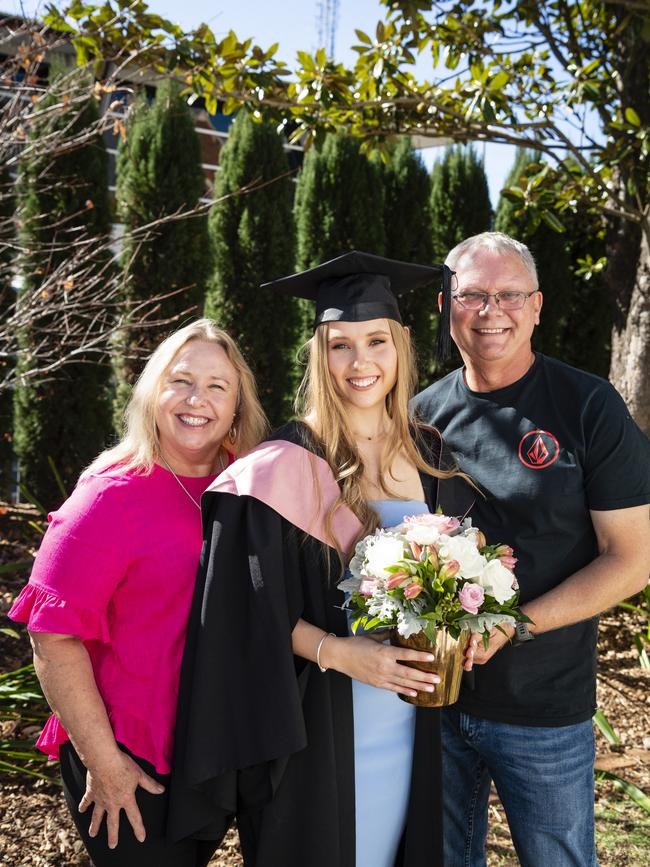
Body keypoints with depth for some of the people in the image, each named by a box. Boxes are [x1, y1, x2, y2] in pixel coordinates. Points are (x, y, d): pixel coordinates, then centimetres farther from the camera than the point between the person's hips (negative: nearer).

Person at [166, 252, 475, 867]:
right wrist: (333, 650, -23)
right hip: (318, 728, -4)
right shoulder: (288, 465, -12)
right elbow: (249, 608, -12)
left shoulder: (429, 456, 4)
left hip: (414, 722, 5)